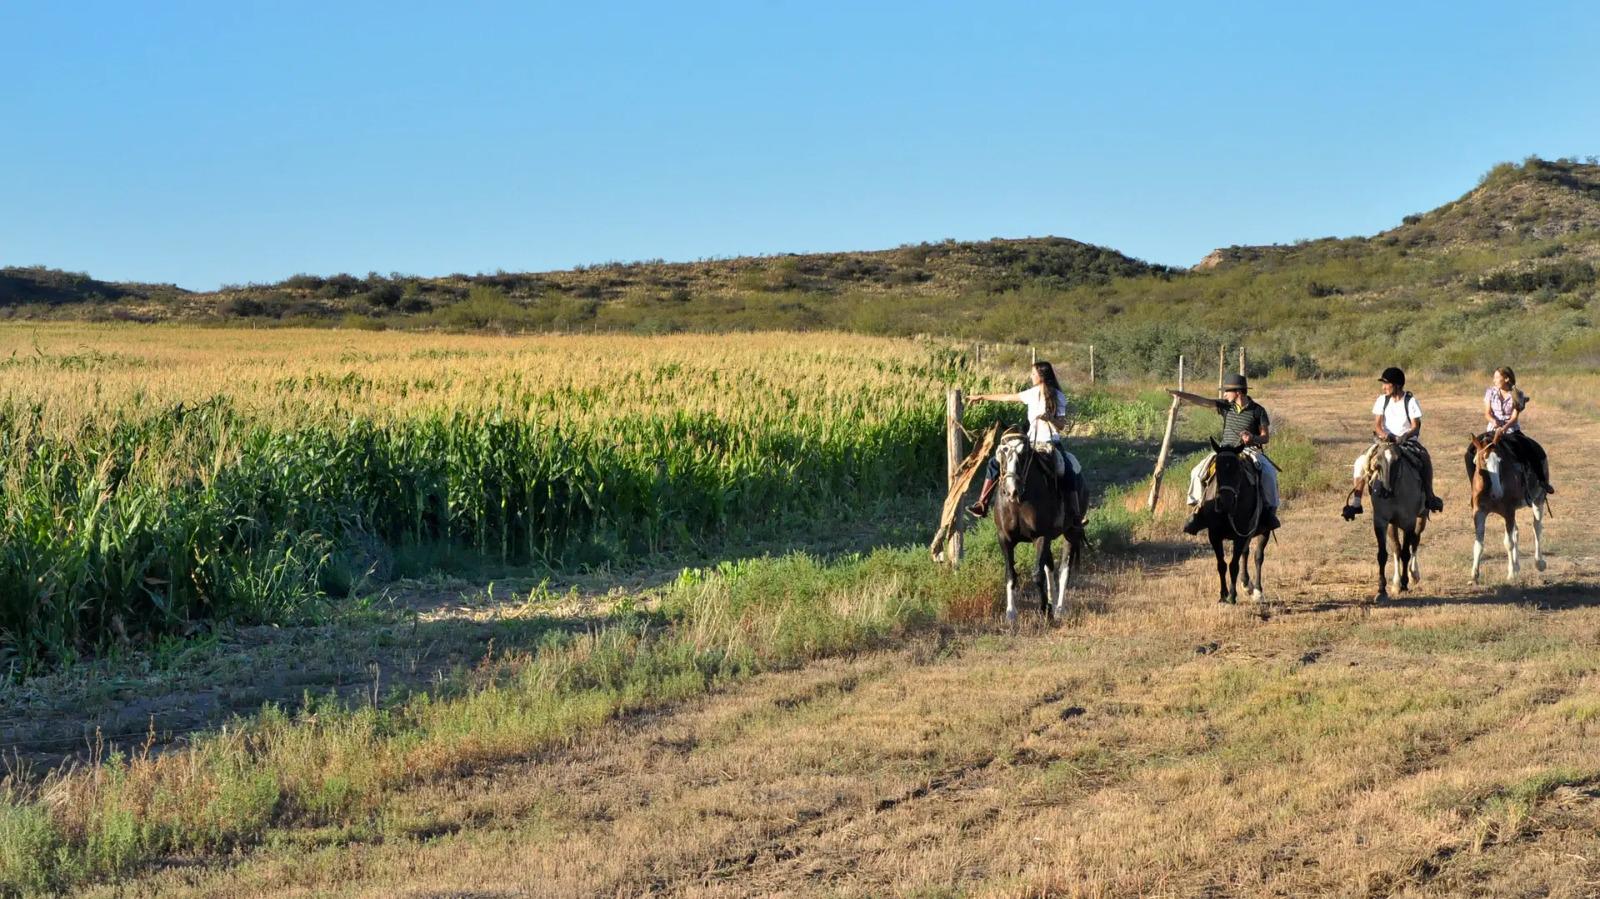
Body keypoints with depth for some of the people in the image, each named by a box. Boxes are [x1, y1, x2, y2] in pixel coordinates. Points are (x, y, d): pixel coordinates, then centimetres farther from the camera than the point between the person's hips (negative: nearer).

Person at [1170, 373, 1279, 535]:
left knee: (1268, 473, -30)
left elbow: (1266, 437, 1)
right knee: (1198, 472, -15)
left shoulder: (1258, 410, -2)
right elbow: (1202, 401, -4)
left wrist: (1253, 438, -20)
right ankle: (1197, 507, -1)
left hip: (1250, 451, -3)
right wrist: (1180, 394, -15)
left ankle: (1269, 508, -13)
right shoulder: (1226, 406, 6)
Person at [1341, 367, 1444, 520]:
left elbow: (1416, 427, -9)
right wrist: (1384, 434, -23)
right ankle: (1355, 502, -17)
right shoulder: (1382, 400, 4)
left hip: (1407, 440, -2)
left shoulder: (1411, 401, -4)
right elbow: (1377, 424, -1)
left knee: (1425, 459, -32)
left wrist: (1404, 437, -28)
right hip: (1384, 440, 2)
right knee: (1361, 461, -21)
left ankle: (1429, 496, -13)